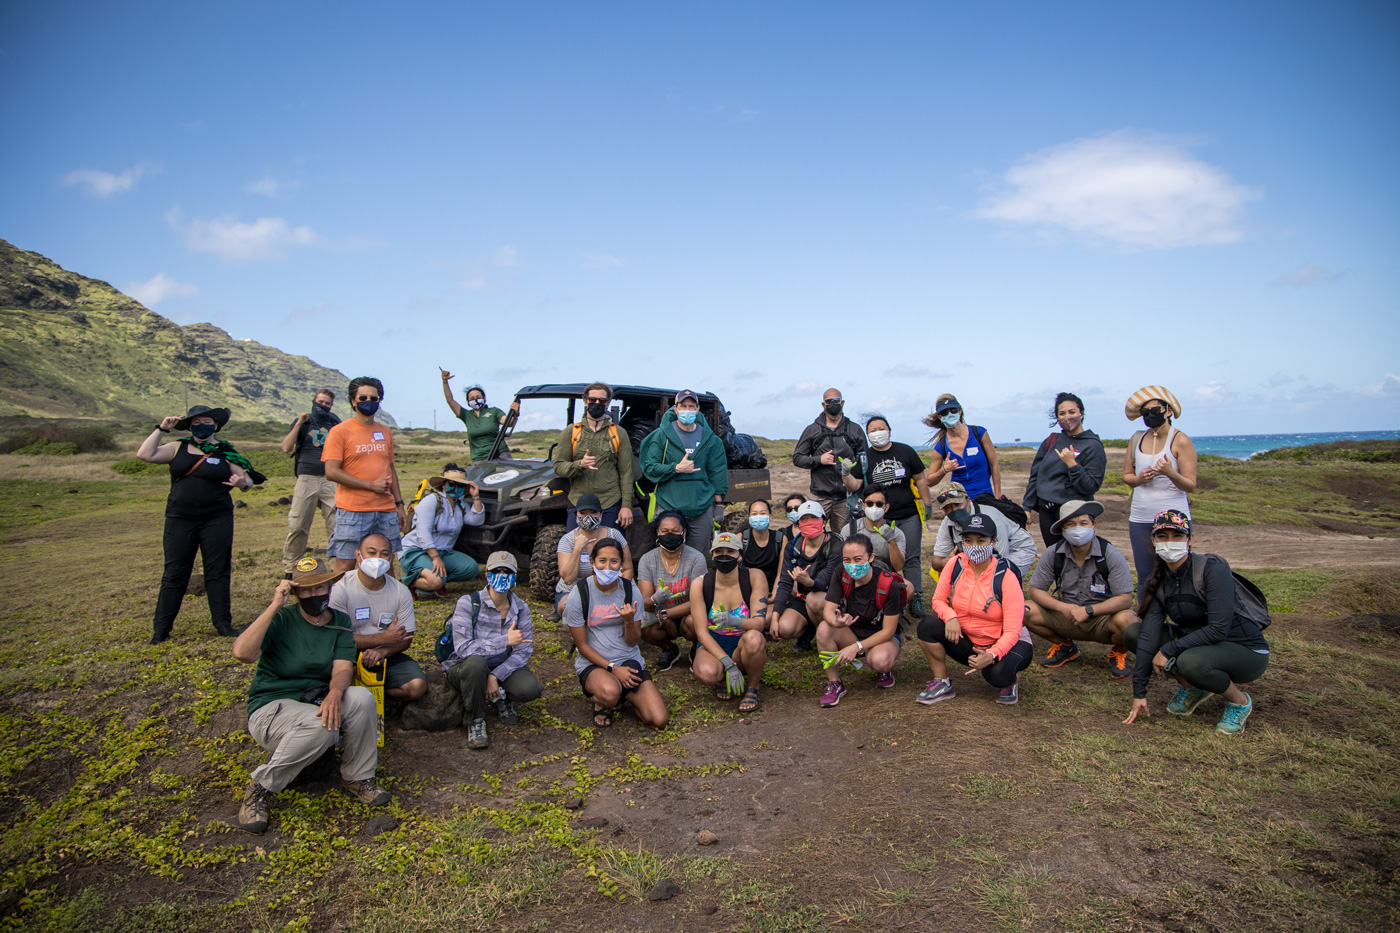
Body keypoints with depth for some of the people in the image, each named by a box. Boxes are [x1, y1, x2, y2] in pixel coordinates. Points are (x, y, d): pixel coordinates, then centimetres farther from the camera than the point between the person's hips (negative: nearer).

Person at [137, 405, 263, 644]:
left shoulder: (225, 453, 4)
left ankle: (222, 622, 12)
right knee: (174, 572, 5)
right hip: (180, 520, 1)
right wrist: (161, 429, -2)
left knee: (218, 571, 3)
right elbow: (145, 454, -1)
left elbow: (247, 480, 2)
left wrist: (242, 482, -21)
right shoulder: (178, 448, 8)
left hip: (217, 520, -1)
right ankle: (161, 628, 12)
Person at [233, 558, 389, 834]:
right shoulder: (281, 618, -9)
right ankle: (261, 787, -11)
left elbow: (343, 668, -10)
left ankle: (356, 778, -6)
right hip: (271, 707, -4)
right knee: (321, 726, -35)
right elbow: (243, 652, -26)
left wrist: (335, 693, -33)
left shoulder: (340, 622, 4)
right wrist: (275, 606, -24)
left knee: (362, 698, -26)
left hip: (315, 702, 4)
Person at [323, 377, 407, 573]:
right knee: (345, 566, -4)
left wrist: (399, 505, 16)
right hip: (352, 511, -5)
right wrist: (371, 485, -12)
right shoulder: (340, 431, -2)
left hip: (386, 511, 5)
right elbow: (331, 472, -10)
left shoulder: (385, 432, 15)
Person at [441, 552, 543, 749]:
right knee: (476, 663, -39)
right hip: (463, 668, -3)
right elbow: (463, 648, -25)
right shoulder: (468, 603, -14)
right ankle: (475, 722, -13)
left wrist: (495, 676, -25)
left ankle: (501, 698, 10)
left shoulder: (520, 608, -2)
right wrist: (505, 641, -25)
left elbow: (524, 651, -10)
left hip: (502, 667, 3)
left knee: (531, 689, -27)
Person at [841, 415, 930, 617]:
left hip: (909, 516, 0)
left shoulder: (905, 451, 3)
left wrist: (927, 503, 7)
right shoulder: (864, 458, 3)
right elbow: (854, 486, -3)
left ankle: (915, 599, 5)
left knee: (911, 558, 1)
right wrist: (846, 474, -22)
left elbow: (920, 478, 8)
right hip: (881, 518, 0)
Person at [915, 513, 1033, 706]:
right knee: (928, 625, -21)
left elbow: (1012, 631, -22)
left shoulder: (1005, 576, -21)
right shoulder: (956, 564, -10)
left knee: (998, 674, -36)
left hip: (1004, 644, -4)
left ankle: (1010, 682, 4)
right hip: (967, 641, 4)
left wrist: (991, 655, -40)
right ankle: (942, 684, -3)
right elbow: (938, 600, -1)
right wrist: (950, 617, -25)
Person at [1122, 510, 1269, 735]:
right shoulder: (1159, 581, -3)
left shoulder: (1212, 569, -21)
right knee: (1133, 632, -7)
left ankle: (1240, 701, -4)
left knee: (1191, 662, -36)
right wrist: (1139, 692, -15)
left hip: (1245, 651, -6)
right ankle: (1193, 688, 6)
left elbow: (1218, 630, -28)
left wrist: (1168, 650, -24)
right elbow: (1149, 633, -12)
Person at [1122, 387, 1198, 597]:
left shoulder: (1180, 441, -5)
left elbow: (1191, 486, -8)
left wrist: (1170, 473, -26)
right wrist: (1139, 478, -6)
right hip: (1139, 518, 4)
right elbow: (1126, 475, 16)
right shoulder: (1137, 438, 8)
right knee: (1144, 576, 9)